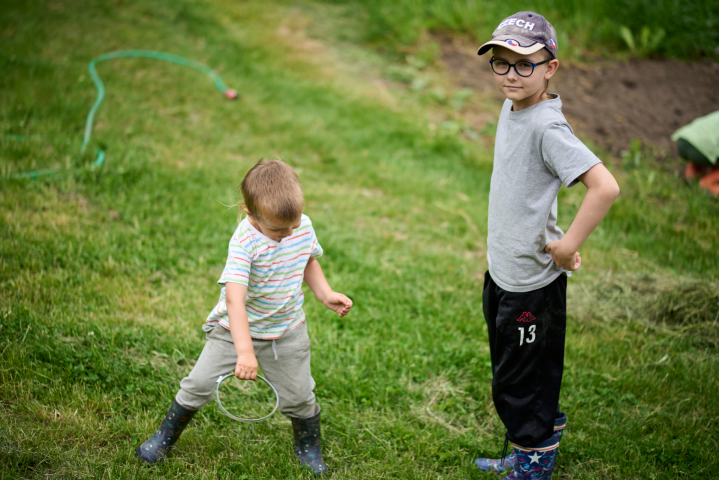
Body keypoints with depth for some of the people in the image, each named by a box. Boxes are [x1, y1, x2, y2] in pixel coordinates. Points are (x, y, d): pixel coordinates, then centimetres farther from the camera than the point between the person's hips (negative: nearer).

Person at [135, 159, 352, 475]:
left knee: (298, 395, 7)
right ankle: (167, 435, 25)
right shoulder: (245, 242, -30)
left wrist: (325, 294, -1)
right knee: (200, 384, -1)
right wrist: (245, 351, -45)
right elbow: (234, 298, -38)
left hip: (287, 332, 4)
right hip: (237, 329, -3)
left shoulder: (304, 226, -11)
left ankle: (308, 446, 36)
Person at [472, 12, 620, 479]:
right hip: (503, 270, 9)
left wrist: (568, 245, -24)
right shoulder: (511, 110, 5)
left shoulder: (547, 126, -24)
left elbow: (605, 187, -33)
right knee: (510, 375, 23)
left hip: (532, 280, -9)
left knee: (519, 385, 6)